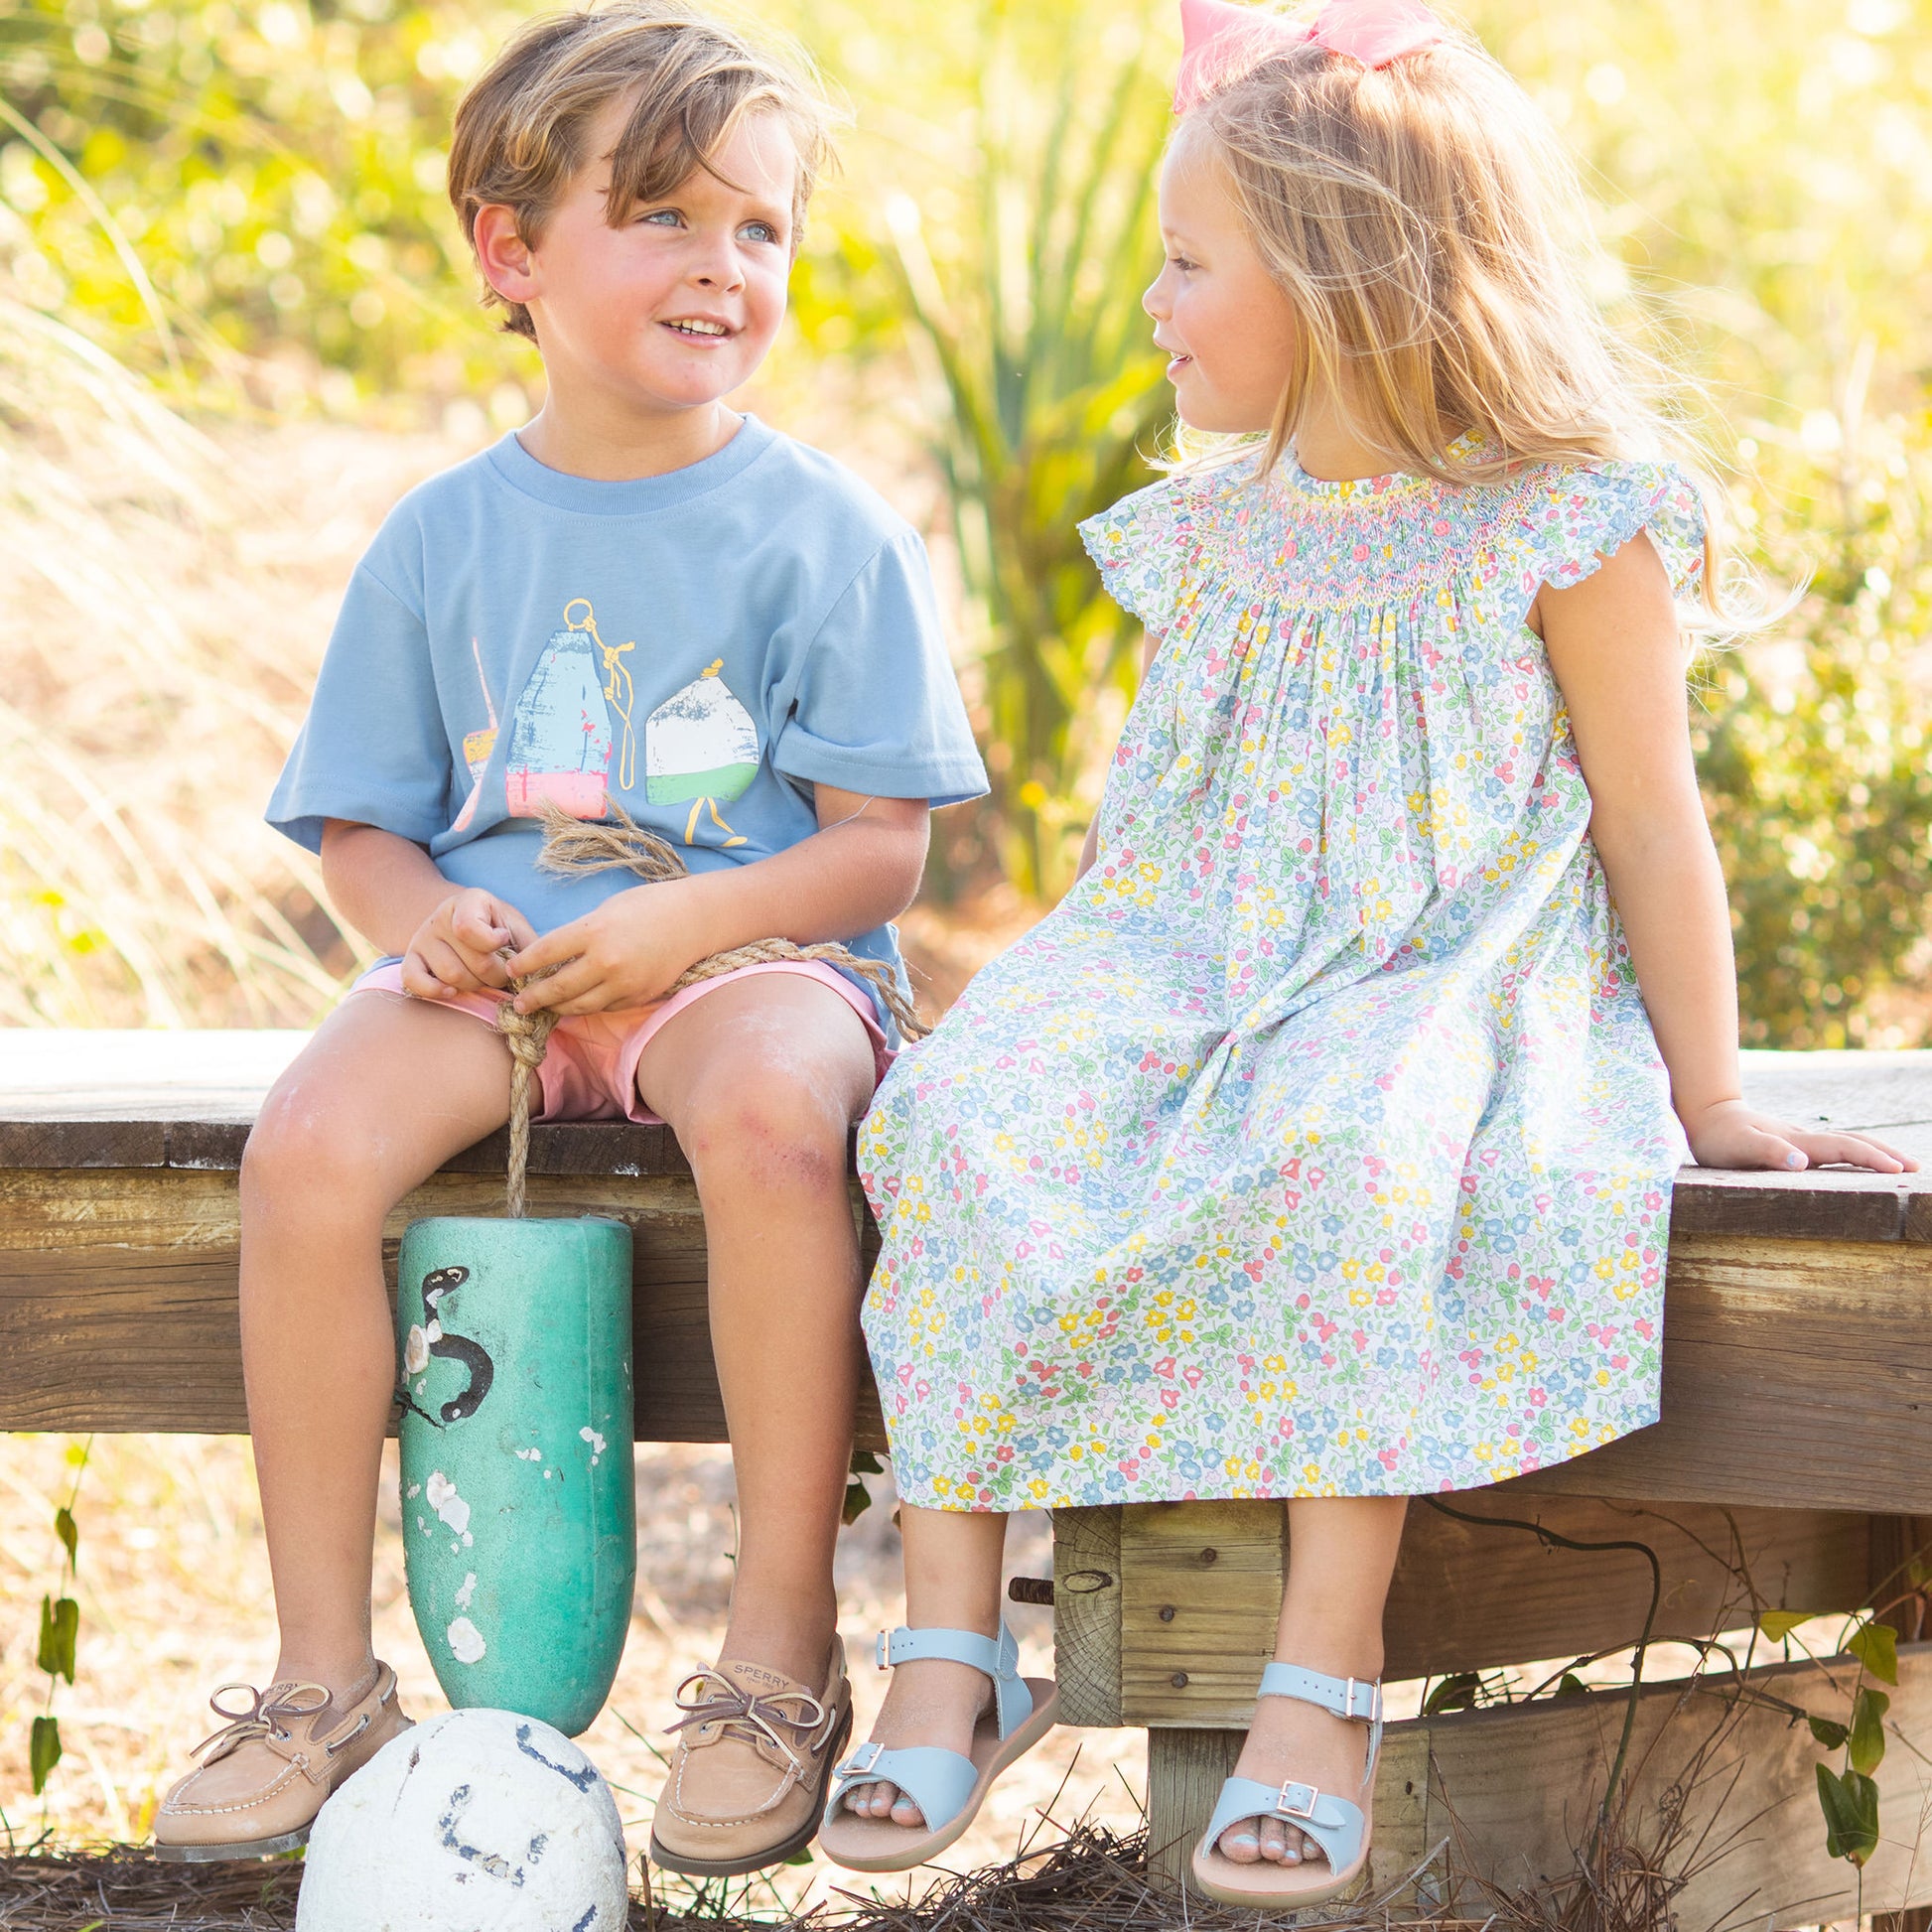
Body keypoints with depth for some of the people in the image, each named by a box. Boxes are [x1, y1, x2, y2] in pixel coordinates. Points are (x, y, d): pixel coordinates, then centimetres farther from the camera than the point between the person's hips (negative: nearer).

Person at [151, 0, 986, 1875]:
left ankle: (781, 1657, -24)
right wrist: (430, 920, -12)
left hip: (750, 950, -3)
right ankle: (324, 1671, -13)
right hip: (489, 959, 3)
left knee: (769, 1109, -37)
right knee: (310, 1140, -27)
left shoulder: (823, 530, 0)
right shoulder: (443, 539, 8)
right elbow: (362, 824, 12)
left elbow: (885, 846, -3)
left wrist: (688, 926, -20)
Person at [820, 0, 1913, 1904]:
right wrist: (1086, 980, 11)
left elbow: (1648, 828, 1)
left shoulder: (1565, 525, -4)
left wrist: (1705, 1096, 3)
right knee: (965, 1110, -26)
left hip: (1437, 975, -5)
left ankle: (1325, 1678, -34)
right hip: (1187, 961, 5)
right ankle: (947, 1644, -23)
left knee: (1350, 1145, -40)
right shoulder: (1216, 525, 13)